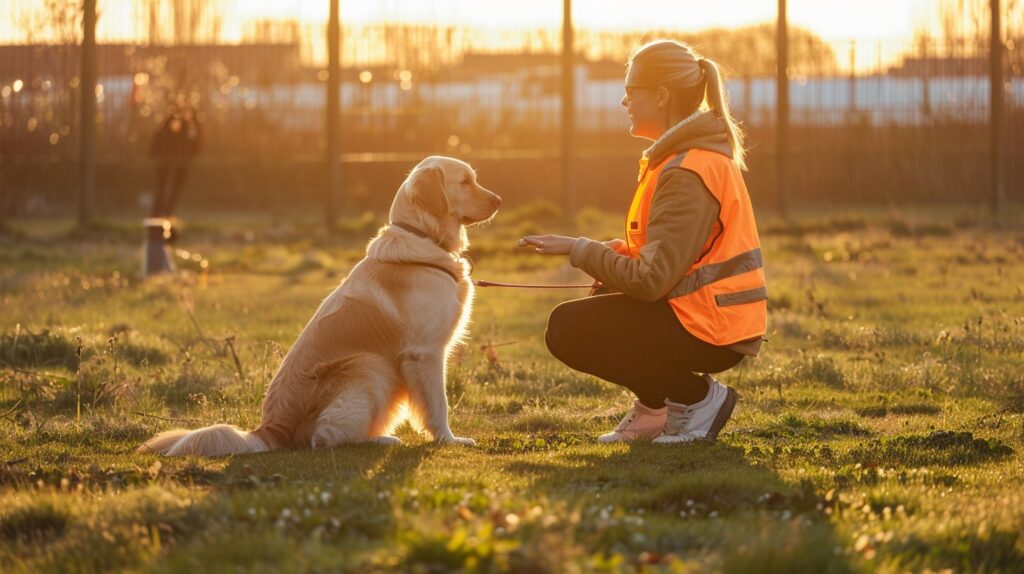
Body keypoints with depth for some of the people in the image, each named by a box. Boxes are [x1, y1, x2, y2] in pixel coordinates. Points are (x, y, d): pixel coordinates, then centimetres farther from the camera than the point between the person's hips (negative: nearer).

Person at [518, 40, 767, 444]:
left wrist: (579, 250, -12)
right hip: (719, 319, 10)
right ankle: (656, 406, 14)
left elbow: (651, 279, -23)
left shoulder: (687, 174, -20)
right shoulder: (700, 154, 13)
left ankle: (698, 397, -5)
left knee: (566, 328, -11)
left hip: (710, 333, -10)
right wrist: (612, 252, 1)